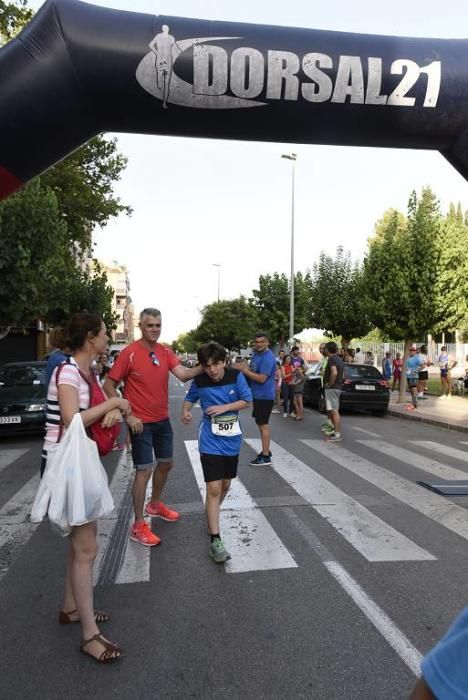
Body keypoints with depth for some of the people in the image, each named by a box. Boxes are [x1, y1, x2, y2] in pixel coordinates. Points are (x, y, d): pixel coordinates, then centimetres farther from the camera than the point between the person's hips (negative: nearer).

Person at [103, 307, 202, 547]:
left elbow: (183, 374, -13)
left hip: (163, 420, 7)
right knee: (144, 470, -5)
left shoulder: (165, 352, 1)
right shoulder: (129, 353, -16)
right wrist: (127, 415, -17)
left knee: (165, 464, 18)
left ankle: (155, 505, 42)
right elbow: (108, 386, -13)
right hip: (141, 422, -7)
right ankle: (138, 526, 9)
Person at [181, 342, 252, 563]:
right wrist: (186, 410, -14)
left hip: (232, 440, 3)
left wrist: (224, 407, -17)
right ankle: (215, 540, -3)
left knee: (225, 485, 17)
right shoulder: (199, 382, -10)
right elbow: (189, 398, 7)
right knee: (214, 489, -9)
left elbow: (247, 401, -5)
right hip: (210, 442, -2)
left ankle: (212, 516, 44)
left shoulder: (235, 376, -10)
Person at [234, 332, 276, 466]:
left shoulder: (268, 357, -20)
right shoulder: (256, 354, 10)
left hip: (264, 396, -10)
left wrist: (244, 370, -22)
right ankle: (265, 450, 31)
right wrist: (244, 367, -4)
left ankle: (266, 457, 3)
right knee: (261, 423, 18)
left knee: (263, 425, -4)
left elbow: (261, 378, -24)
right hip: (257, 395, 10)